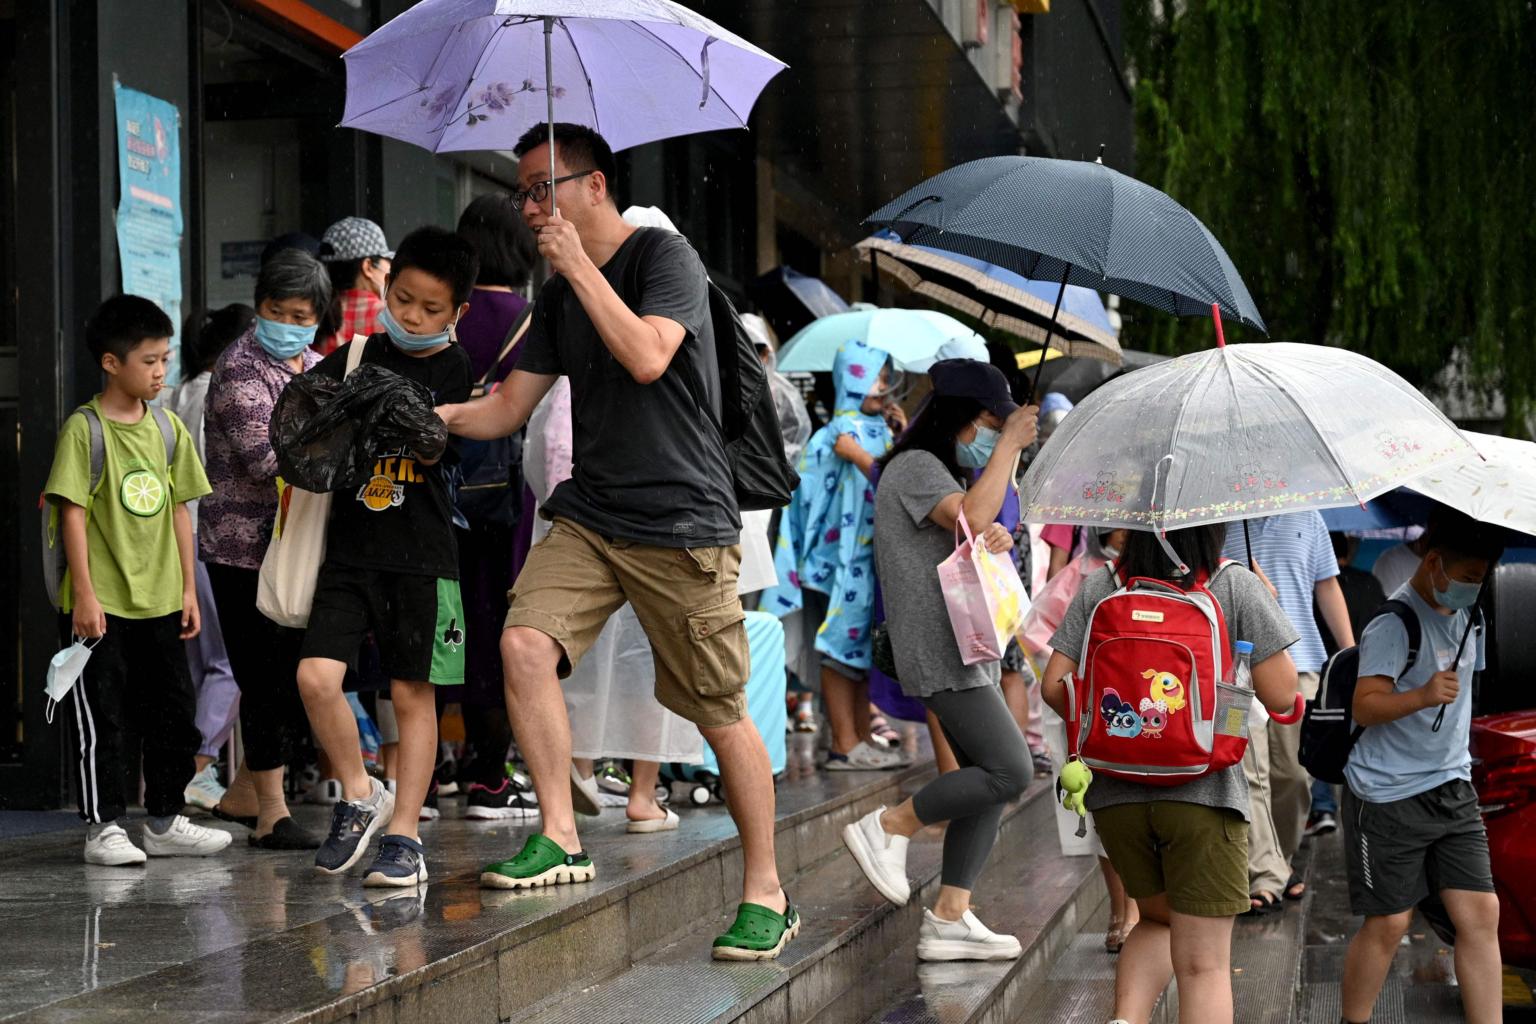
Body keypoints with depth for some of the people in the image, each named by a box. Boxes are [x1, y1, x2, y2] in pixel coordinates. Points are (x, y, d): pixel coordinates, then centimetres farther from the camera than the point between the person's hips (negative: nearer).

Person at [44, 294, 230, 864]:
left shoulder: (168, 428, 8)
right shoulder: (84, 429, -9)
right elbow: (73, 513, -11)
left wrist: (188, 588, 10)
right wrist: (84, 593, -15)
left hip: (160, 602, 6)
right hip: (102, 604, -6)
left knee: (174, 715, 11)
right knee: (103, 722, 0)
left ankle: (165, 822, 22)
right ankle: (103, 828, 9)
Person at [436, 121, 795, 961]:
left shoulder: (665, 257, -6)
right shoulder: (557, 297, 15)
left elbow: (648, 357, -23)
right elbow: (508, 408, 16)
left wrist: (579, 265, -17)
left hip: (681, 523, -6)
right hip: (588, 516, 6)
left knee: (722, 714, -1)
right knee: (524, 642, -18)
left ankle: (766, 892, 10)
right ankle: (559, 839, -9)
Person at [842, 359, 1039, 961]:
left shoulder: (942, 473, 24)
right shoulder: (915, 466, -8)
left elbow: (976, 540, 25)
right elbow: (970, 516, -25)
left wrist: (998, 543, 1)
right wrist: (1009, 447, -15)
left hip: (965, 651, 11)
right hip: (938, 651, -11)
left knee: (990, 782, 5)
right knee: (1010, 771, -17)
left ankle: (949, 920, 3)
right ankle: (888, 828, -5)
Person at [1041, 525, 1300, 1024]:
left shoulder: (1098, 588, 3)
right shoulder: (1235, 586, -6)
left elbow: (1055, 687, 0)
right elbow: (1280, 695, -7)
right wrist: (1269, 606, 8)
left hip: (1115, 794, 4)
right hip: (1202, 795, -4)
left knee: (1159, 919, 26)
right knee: (1202, 962, 5)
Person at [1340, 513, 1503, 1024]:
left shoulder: (1466, 617, 10)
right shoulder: (1395, 623, -16)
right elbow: (1365, 707, -22)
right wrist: (1422, 696, -38)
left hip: (1453, 789, 7)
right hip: (1389, 796, -7)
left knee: (1481, 914, -1)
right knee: (1388, 923, -2)